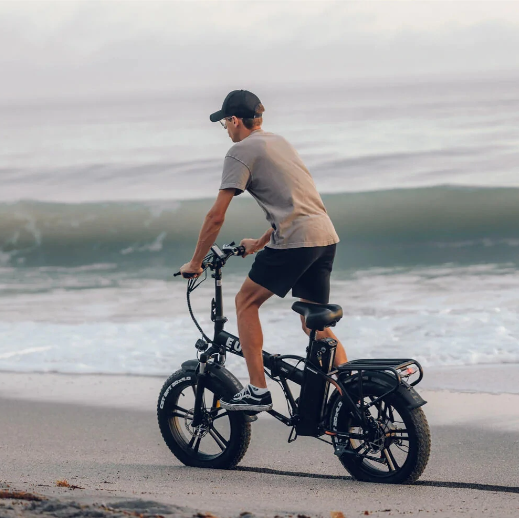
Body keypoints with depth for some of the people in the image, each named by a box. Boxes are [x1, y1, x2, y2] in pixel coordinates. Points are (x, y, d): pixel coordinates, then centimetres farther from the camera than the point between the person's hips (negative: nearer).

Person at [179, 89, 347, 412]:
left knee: (246, 302, 7)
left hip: (295, 240, -8)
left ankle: (258, 391, 3)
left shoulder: (241, 152, -2)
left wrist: (195, 263, 5)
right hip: (326, 237, 8)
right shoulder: (279, 142, 24)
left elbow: (216, 216, -4)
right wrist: (260, 244, 39)